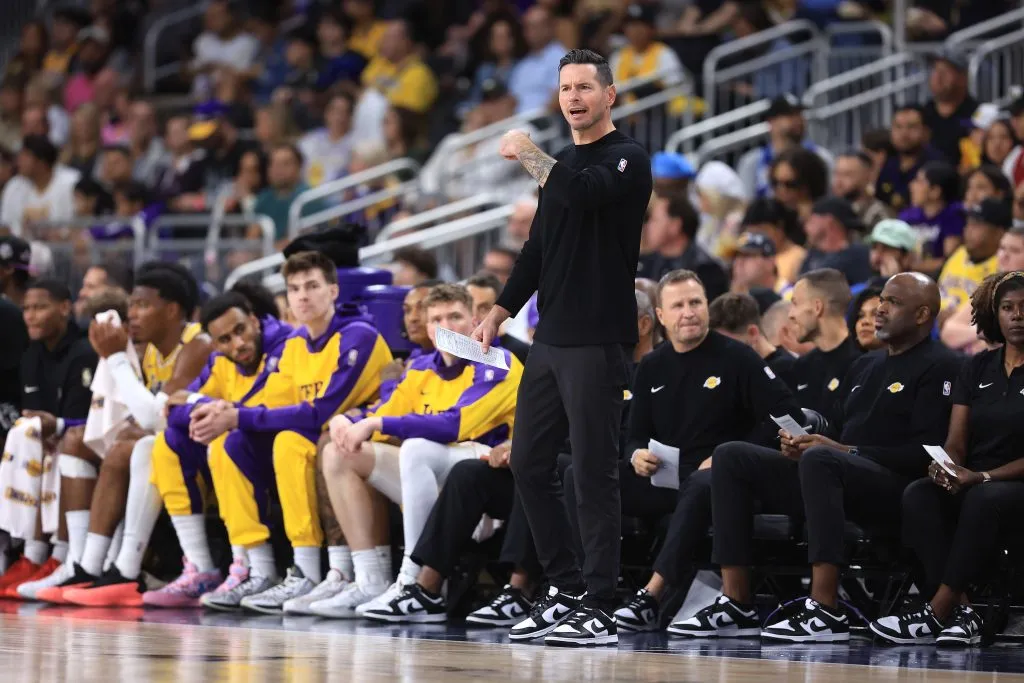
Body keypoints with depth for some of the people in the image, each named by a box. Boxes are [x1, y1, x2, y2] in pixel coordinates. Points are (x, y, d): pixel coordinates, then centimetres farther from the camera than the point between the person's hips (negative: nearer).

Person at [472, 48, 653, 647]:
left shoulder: (627, 159, -7)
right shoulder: (560, 164, 18)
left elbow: (585, 191, -28)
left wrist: (528, 155, -14)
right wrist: (501, 311, 17)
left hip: (598, 343, -9)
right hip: (550, 340, 9)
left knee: (595, 475, -8)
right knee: (530, 466, 9)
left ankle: (599, 610, -6)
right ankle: (565, 591, 17)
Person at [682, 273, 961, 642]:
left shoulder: (940, 366, -1)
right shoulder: (865, 366, 26)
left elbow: (925, 454, -12)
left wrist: (846, 451, -15)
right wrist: (800, 444, 5)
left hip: (896, 487, -9)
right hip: (836, 474, 9)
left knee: (820, 460, -39)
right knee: (732, 456, -4)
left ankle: (825, 609, -44)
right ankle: (736, 602, -15)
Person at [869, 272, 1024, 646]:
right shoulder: (977, 369, 14)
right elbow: (955, 441, 8)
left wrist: (983, 477, -21)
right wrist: (947, 466, -15)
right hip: (968, 480, 5)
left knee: (984, 499, -39)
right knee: (918, 494, -27)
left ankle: (937, 613, -39)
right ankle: (962, 612, -38)